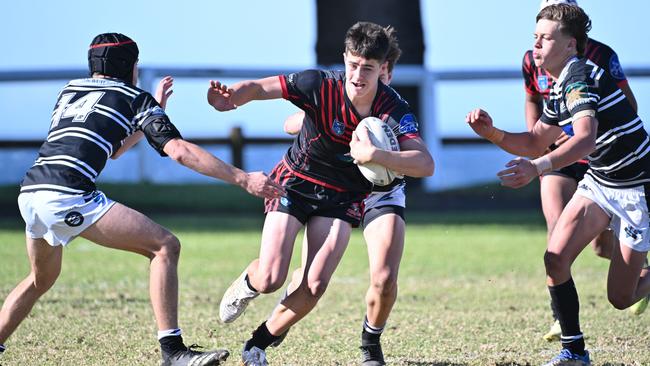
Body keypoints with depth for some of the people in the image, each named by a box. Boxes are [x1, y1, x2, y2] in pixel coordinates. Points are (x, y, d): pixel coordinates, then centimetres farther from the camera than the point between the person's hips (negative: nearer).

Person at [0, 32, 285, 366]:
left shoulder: (69, 91, 28)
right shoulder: (134, 98, 10)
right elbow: (179, 151, -2)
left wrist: (153, 109, 43)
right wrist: (243, 179, -2)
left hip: (29, 195, 7)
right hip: (67, 196, -7)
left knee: (41, 280, 32)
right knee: (165, 246, -4)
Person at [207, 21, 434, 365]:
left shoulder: (394, 110, -23)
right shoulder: (321, 85, -24)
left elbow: (425, 164, -34)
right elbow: (259, 88, -20)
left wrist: (374, 155, -49)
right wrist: (229, 99, -43)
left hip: (342, 197, 1)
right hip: (296, 181, -1)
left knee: (314, 286, -12)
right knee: (270, 280, -10)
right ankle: (246, 284, 30)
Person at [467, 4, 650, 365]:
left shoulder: (581, 76, -25)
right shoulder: (559, 88, 6)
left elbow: (585, 138, -41)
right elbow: (536, 142, 15)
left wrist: (538, 167, -56)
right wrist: (492, 133, -3)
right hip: (598, 182, 8)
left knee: (620, 298, -4)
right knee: (556, 258, -10)